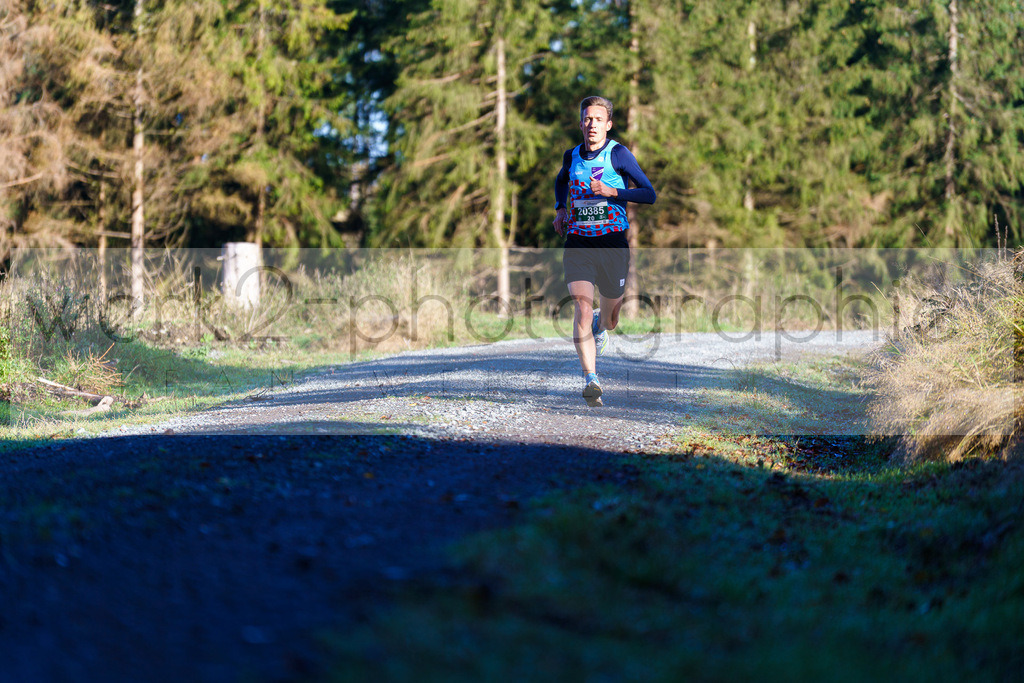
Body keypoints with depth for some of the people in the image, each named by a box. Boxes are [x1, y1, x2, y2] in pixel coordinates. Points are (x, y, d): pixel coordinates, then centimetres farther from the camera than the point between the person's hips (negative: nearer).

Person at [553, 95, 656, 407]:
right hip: (577, 241, 2)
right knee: (583, 308, -18)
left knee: (610, 319, 12)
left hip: (612, 241, -2)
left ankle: (600, 326, 52)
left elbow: (649, 194, -10)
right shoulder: (571, 156, 8)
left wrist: (612, 191, -22)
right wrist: (560, 209, 16)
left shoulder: (618, 154, -5)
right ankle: (590, 379, -21)